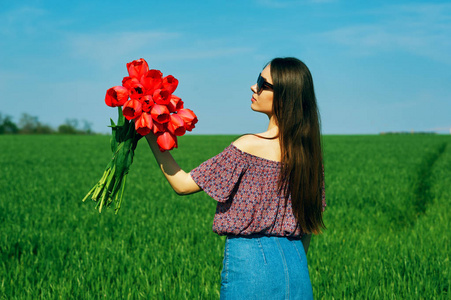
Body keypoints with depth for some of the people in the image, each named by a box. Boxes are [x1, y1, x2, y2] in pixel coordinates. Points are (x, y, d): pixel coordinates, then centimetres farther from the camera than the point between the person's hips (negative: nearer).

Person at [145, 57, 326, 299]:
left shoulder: (249, 147, -15)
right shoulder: (307, 151, 2)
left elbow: (183, 185, -10)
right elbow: (309, 224, 11)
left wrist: (152, 136, -5)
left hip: (250, 261, -6)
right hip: (295, 264, 6)